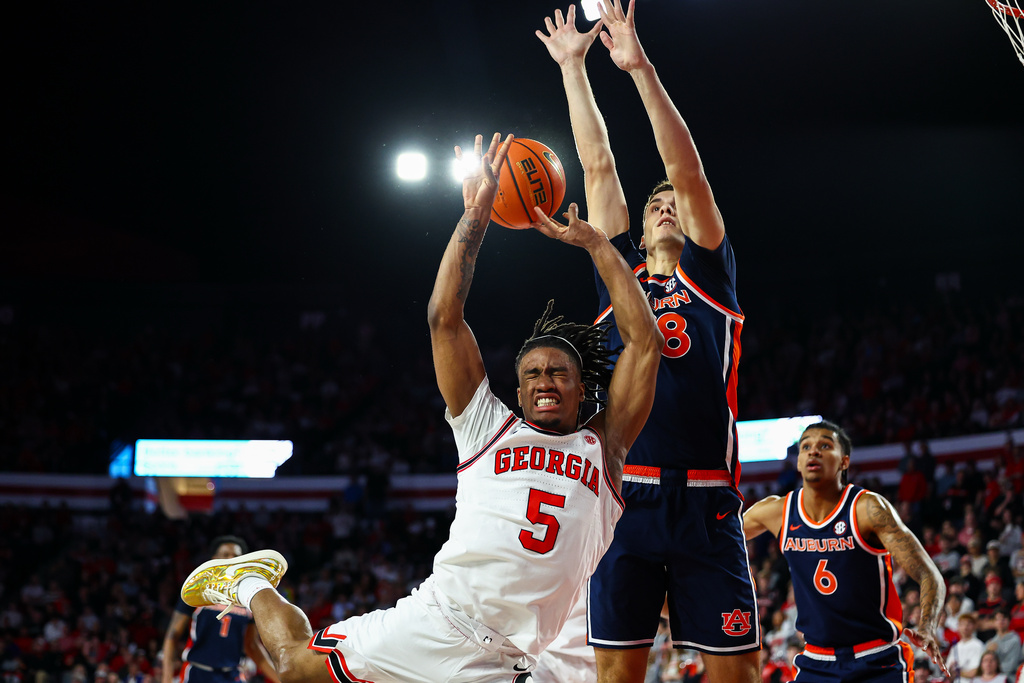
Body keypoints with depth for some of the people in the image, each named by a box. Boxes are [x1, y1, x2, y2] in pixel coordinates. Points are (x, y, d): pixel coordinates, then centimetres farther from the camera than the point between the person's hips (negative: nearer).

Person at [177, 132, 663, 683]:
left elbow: (645, 340, 4)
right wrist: (475, 218, -1)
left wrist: (595, 244, 5)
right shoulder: (489, 428, 10)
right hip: (432, 623, 0)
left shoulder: (602, 448, 9)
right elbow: (444, 319, 3)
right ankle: (250, 583, 40)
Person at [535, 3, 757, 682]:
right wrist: (573, 66, 17)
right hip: (626, 497, 2)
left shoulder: (711, 277, 12)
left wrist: (642, 69, -6)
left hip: (705, 505, -2)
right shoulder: (619, 277, 17)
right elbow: (599, 168, 16)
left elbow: (689, 174, 1)